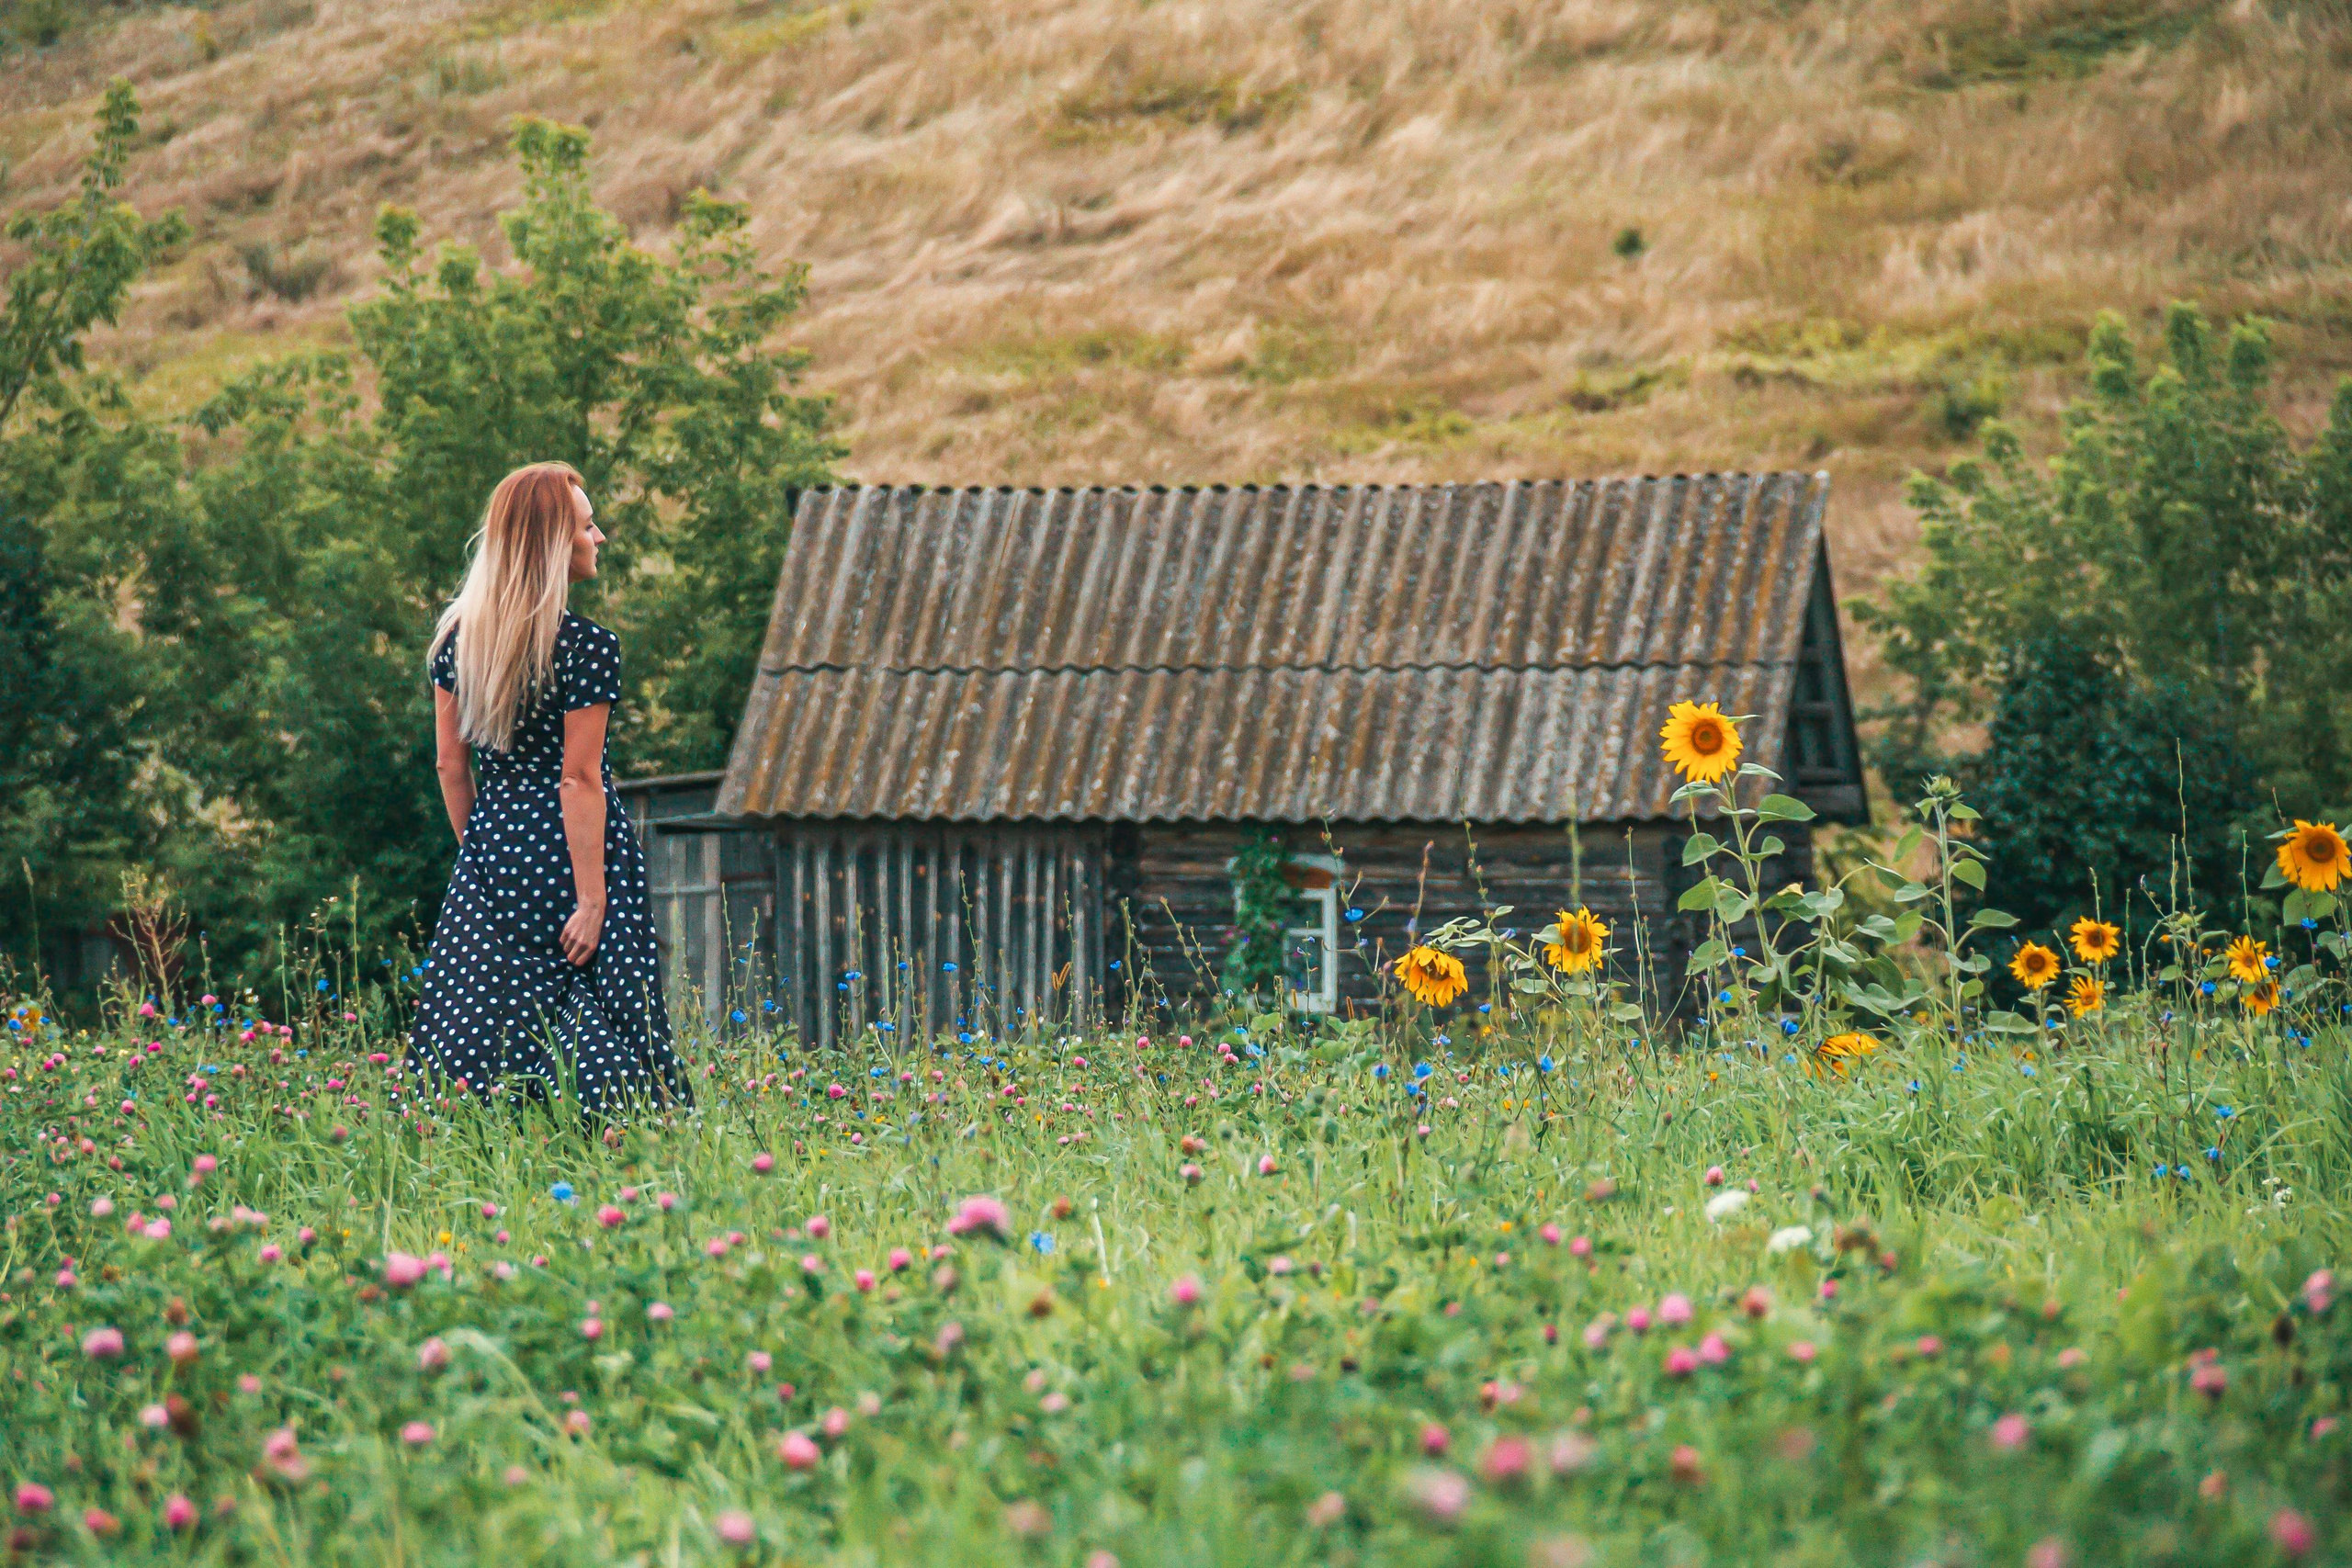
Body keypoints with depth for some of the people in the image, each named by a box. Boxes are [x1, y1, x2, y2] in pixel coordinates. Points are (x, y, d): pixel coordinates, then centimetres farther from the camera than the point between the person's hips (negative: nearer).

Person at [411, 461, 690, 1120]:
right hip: (565, 849, -6)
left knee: (483, 1041, 5)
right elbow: (579, 781, -15)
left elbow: (450, 763, 10)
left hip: (492, 850, 6)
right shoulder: (585, 646, -13)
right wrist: (590, 900, -13)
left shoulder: (457, 634, 5)